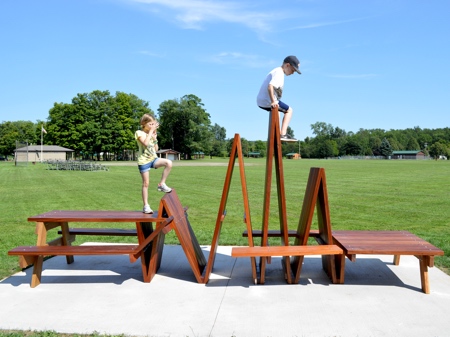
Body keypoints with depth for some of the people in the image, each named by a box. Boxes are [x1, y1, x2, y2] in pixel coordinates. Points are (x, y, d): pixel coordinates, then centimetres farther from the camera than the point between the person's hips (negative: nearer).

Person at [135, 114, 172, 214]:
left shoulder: (152, 134, 13)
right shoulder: (139, 133, -4)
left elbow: (156, 149, 12)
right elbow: (145, 143, -23)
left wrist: (155, 137, 3)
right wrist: (151, 131, -16)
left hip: (153, 158, 5)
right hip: (144, 161, -5)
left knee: (169, 163, -23)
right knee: (146, 184, -1)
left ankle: (162, 184, -10)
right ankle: (146, 206, 8)